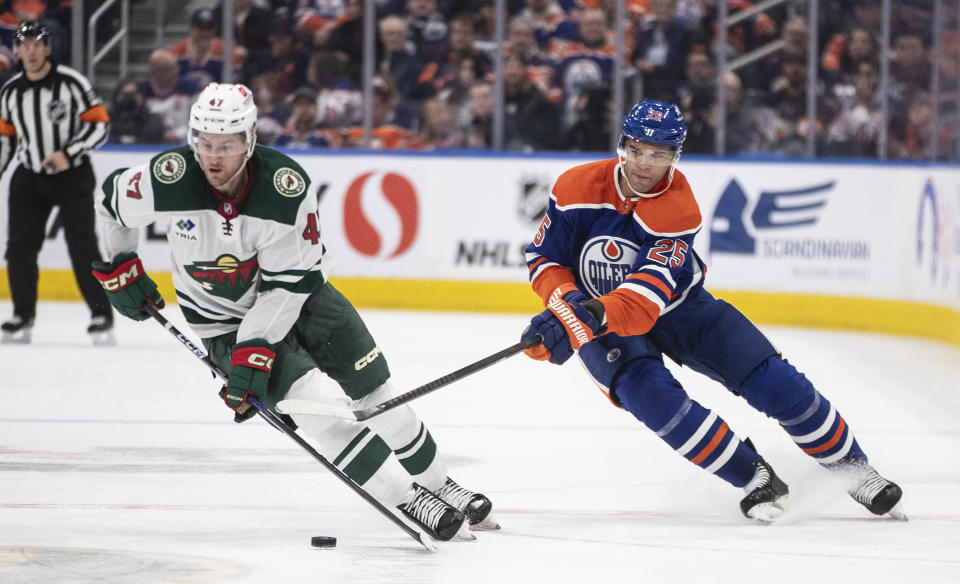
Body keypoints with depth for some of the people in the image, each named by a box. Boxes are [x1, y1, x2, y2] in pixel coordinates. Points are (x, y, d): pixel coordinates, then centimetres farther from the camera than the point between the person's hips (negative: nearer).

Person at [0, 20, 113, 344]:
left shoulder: (71, 83, -12)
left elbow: (99, 124, -11)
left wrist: (67, 153, -21)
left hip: (73, 175, -4)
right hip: (30, 177, 4)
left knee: (82, 245, -11)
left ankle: (101, 315, -4)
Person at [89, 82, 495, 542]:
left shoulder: (287, 187, -26)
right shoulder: (169, 180, -24)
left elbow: (289, 283, -22)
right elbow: (109, 202, -2)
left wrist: (255, 353, -27)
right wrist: (118, 271, -1)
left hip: (296, 295, 1)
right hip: (225, 322, -1)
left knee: (375, 394, 3)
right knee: (318, 401, -20)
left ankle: (435, 483, 27)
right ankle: (407, 501, -12)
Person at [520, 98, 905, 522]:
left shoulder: (678, 211, -26)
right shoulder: (576, 189, -17)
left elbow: (651, 293, -37)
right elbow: (544, 258, -8)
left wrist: (594, 314, -54)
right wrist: (567, 306, -28)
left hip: (678, 309, 0)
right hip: (604, 322, 0)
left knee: (769, 379, -11)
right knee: (649, 392, -29)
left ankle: (852, 467, 7)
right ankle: (754, 478, -17)